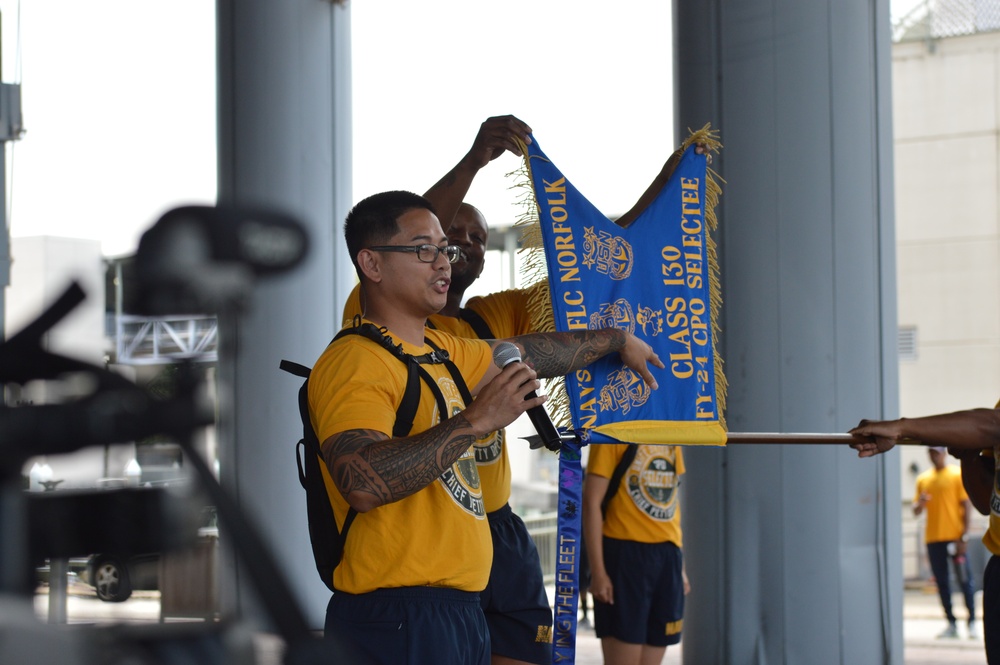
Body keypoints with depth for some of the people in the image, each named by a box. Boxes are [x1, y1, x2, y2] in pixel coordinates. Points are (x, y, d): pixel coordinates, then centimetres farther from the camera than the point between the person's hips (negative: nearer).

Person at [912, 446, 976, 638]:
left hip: (954, 536, -5)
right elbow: (916, 511, 14)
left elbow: (966, 505, -4)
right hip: (933, 538, 5)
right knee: (941, 582, 5)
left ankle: (972, 622, 2)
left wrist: (964, 535, -11)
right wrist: (920, 503, -10)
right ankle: (951, 624, 10)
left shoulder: (958, 475, -1)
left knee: (964, 579, -3)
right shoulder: (923, 479, 12)